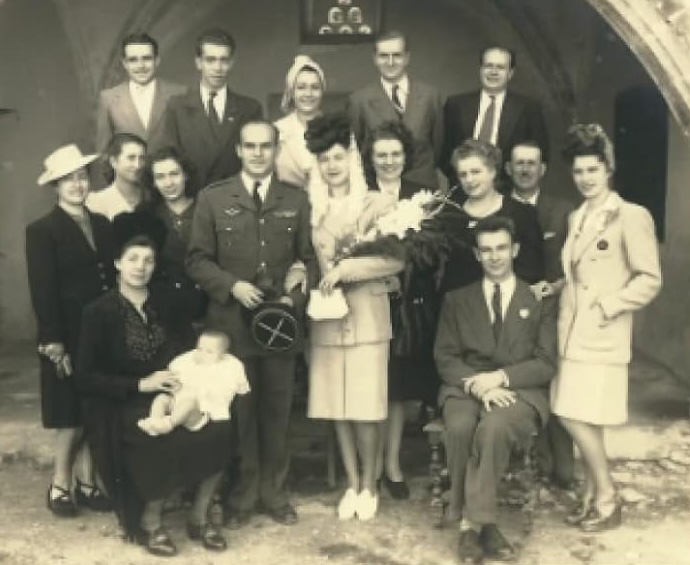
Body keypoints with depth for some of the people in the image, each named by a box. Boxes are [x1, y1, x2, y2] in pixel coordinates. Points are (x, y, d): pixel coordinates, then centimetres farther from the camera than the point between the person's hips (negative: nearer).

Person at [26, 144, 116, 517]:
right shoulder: (42, 231, -6)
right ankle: (60, 485, 19)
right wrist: (53, 343, -15)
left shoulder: (102, 224, 10)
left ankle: (87, 483, 21)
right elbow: (42, 293, -11)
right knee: (72, 416, 3)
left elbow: (113, 277, 7)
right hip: (68, 337, -5)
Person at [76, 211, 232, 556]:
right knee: (170, 443, -34)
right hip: (123, 407, -4)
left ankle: (199, 518, -4)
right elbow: (85, 378, -7)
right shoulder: (99, 312, -4)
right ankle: (149, 523, -6)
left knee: (218, 430, -25)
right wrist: (139, 385, -17)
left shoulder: (165, 302, 8)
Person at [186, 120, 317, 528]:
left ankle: (275, 493, 26)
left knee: (277, 412, 11)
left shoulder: (297, 200, 7)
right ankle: (241, 496, 23)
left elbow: (310, 258, 6)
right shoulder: (212, 198, 2)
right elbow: (198, 260, 0)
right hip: (231, 324, -1)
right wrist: (232, 285, -14)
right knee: (238, 413, 8)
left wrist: (296, 297, -11)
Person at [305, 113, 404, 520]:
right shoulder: (311, 208, 7)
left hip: (367, 318, -3)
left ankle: (369, 485, 15)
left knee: (366, 408, -2)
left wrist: (347, 268, -17)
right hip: (326, 319, 3)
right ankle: (352, 484, 20)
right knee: (336, 407, 6)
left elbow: (397, 258, -9)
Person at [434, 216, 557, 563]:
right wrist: (477, 384, -14)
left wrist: (500, 377, -15)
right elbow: (445, 359, 5)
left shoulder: (541, 300, 10)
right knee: (460, 427, -33)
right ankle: (482, 522, -20)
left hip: (521, 391, -1)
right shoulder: (456, 300, 14)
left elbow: (546, 364, 1)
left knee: (493, 427, -35)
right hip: (467, 388, 2)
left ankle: (471, 522, -23)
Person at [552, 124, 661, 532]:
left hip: (602, 337, -7)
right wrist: (555, 287, 5)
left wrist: (607, 307, -15)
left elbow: (650, 279, -12)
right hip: (573, 334, 7)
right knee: (583, 422, 10)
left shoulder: (631, 216, -9)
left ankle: (607, 501, 10)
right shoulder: (576, 218, 14)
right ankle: (593, 498, 22)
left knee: (579, 418, -8)